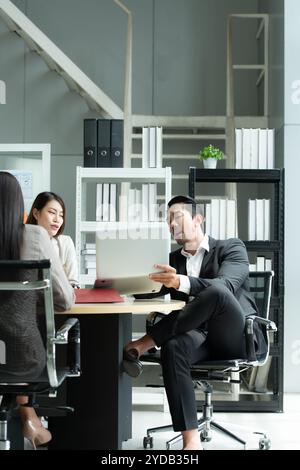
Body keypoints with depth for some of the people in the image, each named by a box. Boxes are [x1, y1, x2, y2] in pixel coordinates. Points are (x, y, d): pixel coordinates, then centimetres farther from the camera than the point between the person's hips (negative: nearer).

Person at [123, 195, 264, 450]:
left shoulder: (231, 247, 4)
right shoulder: (172, 259, 21)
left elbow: (226, 285, -18)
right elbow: (150, 291, 11)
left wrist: (182, 282, -35)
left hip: (236, 336, -4)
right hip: (200, 335, 4)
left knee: (216, 292, -37)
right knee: (173, 347, -34)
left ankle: (142, 345, -26)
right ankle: (191, 440, -37)